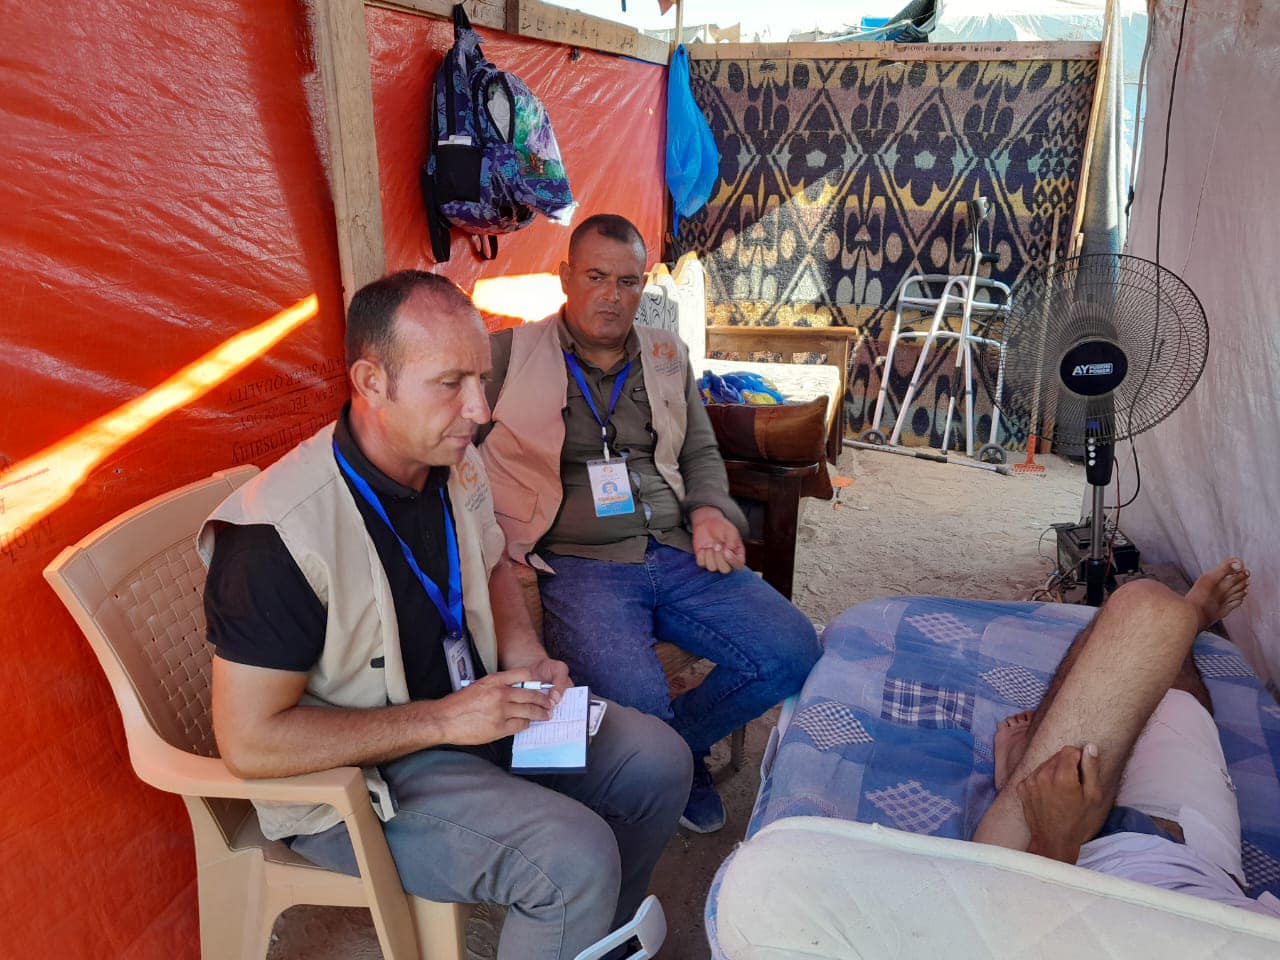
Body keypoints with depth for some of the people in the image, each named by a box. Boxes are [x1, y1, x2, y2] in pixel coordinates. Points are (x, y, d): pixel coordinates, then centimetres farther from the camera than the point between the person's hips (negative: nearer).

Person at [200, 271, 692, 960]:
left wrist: (524, 658, -3)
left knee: (657, 762, 4)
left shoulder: (455, 463, -4)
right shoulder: (279, 534, -28)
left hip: (472, 711, 8)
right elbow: (249, 741, -24)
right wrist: (441, 719, -24)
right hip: (351, 776, -7)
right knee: (576, 855, -25)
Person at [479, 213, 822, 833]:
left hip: (678, 554, 5)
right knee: (635, 701, -31)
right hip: (576, 565, -5)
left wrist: (709, 509, 3)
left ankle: (677, 742, 13)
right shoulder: (509, 354, 4)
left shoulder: (667, 356, 19)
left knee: (793, 653, -11)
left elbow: (701, 452, 26)